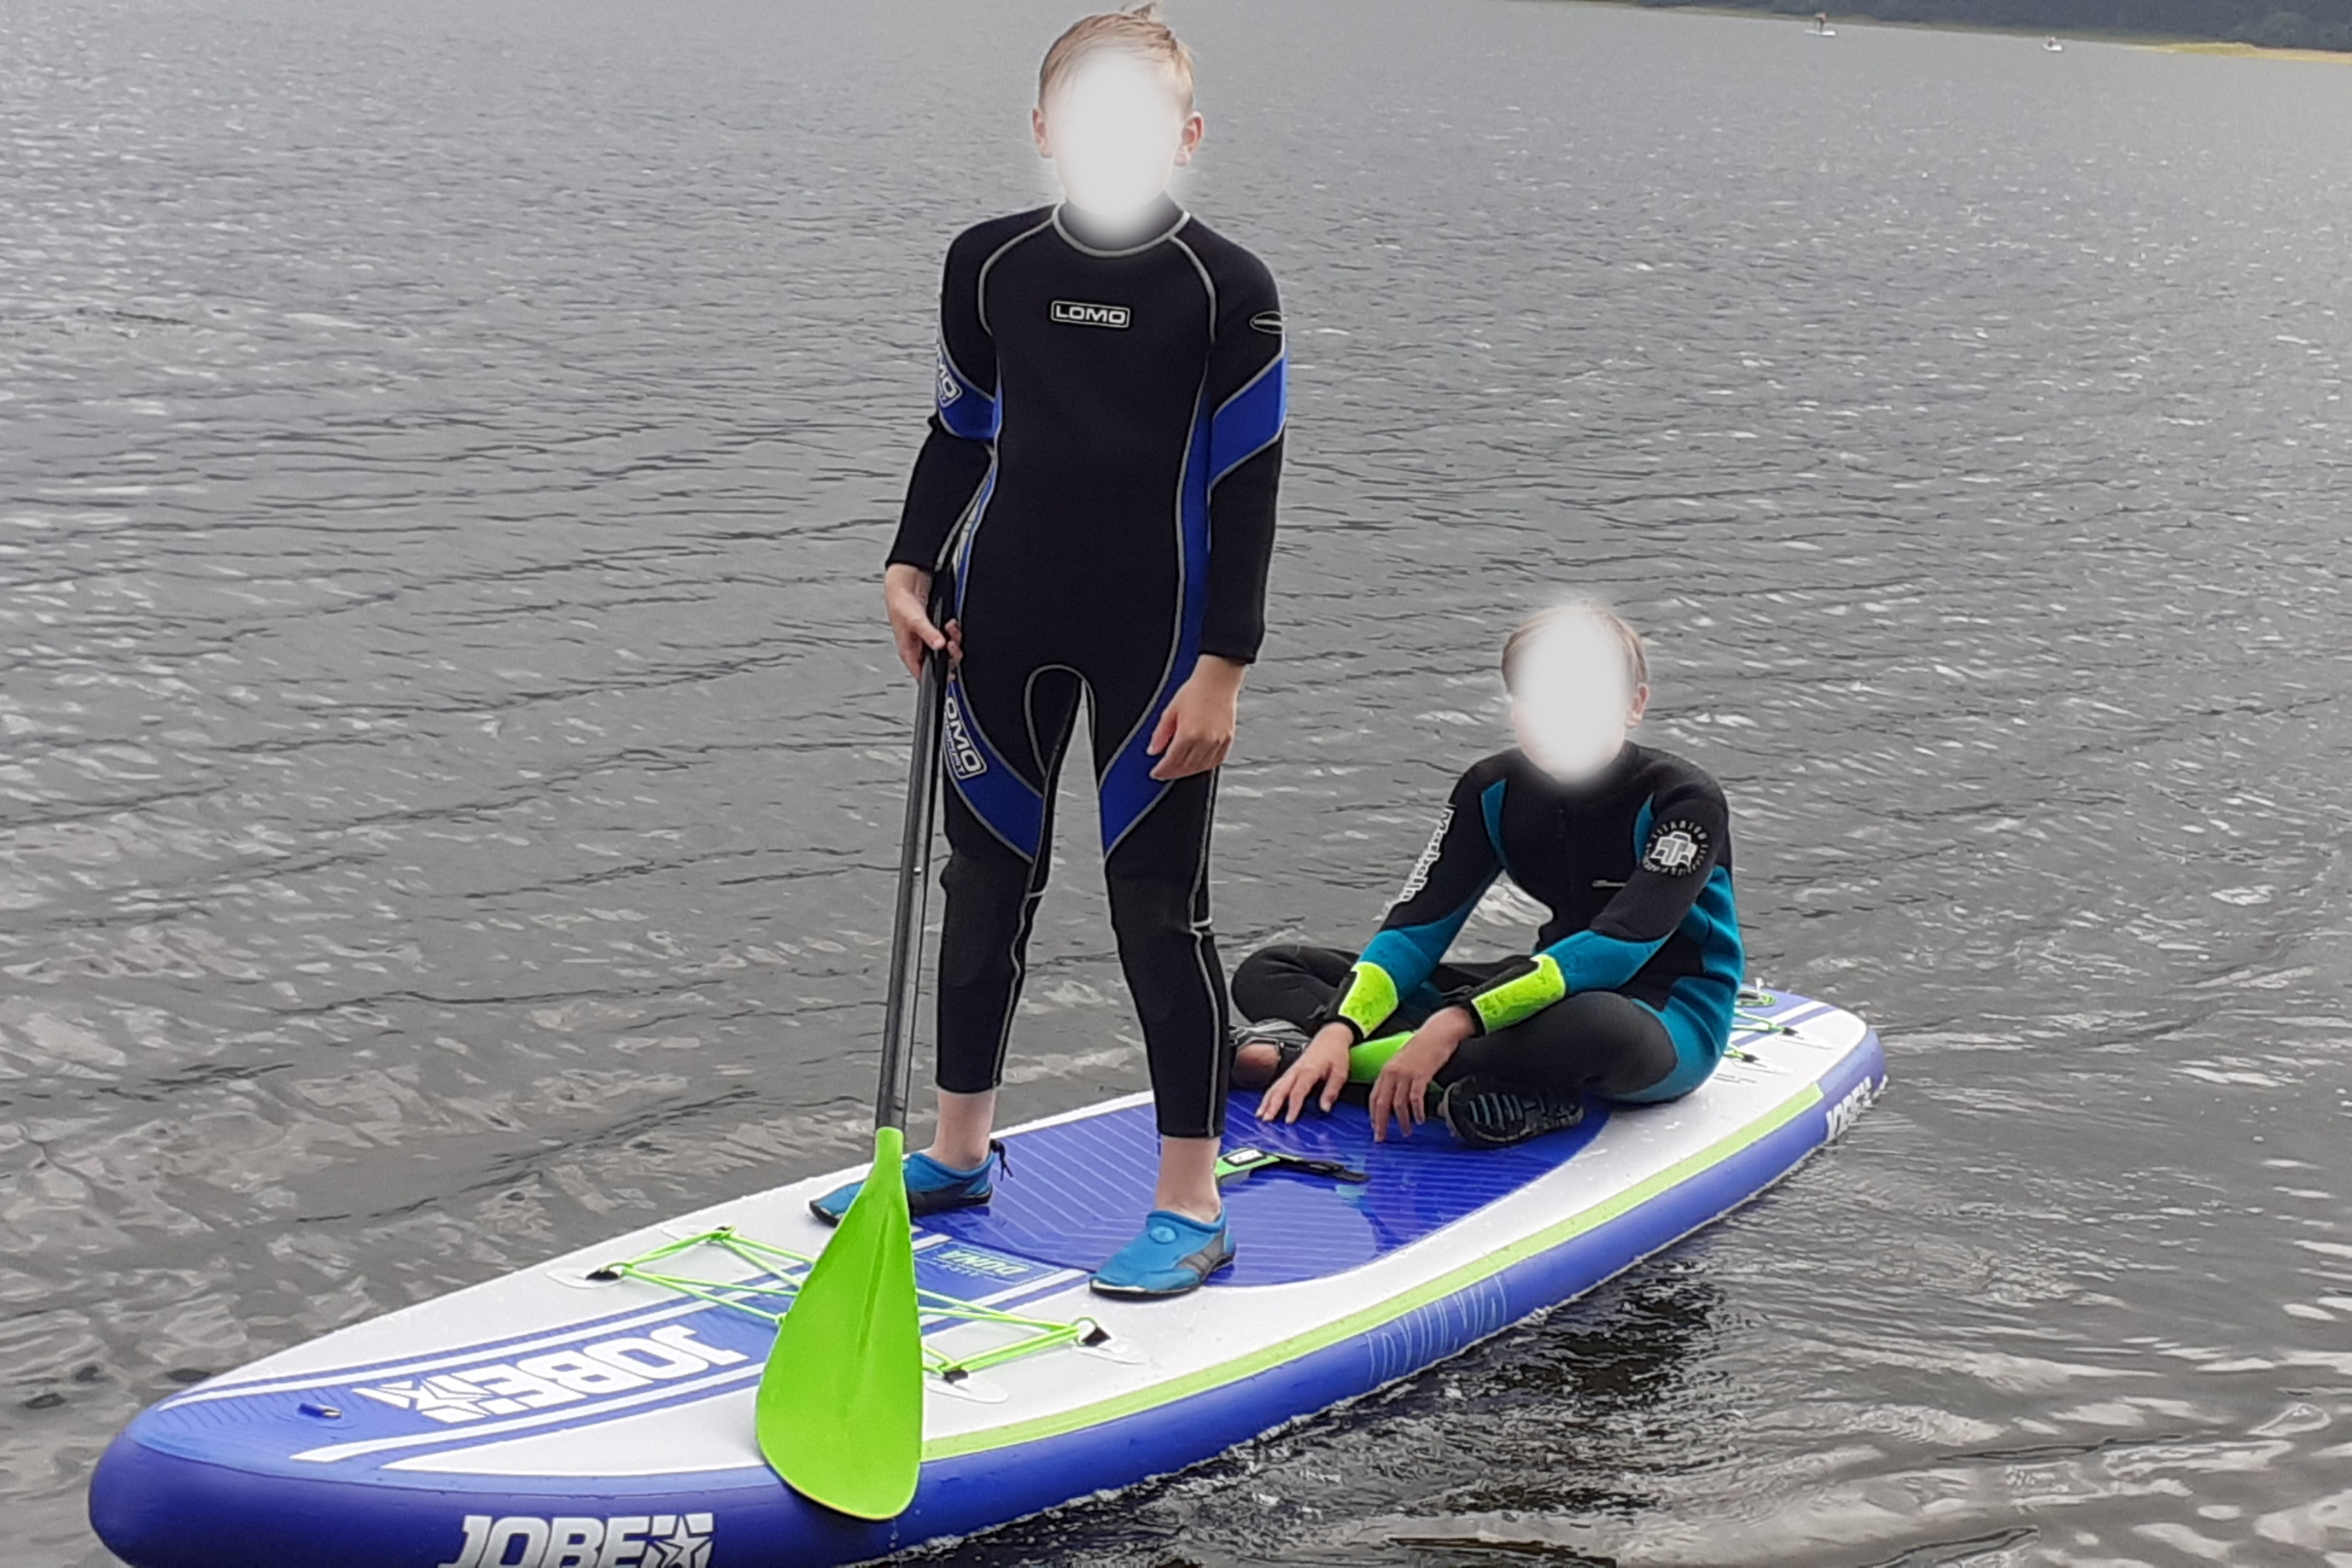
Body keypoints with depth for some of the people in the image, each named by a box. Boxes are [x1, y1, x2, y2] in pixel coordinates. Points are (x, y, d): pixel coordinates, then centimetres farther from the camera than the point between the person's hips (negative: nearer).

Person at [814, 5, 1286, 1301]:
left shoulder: (1227, 289, -9)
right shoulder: (989, 267, 2)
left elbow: (1245, 489, -9)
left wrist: (1220, 667, -13)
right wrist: (913, 570, 2)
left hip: (1156, 636, -4)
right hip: (1004, 620, 5)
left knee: (1158, 902, -1)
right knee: (987, 877, 14)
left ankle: (1191, 1204, 9)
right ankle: (960, 1149, 30)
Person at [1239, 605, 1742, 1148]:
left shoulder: (1683, 800, -17)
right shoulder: (1494, 790, 0)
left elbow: (1618, 948, -29)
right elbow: (1415, 929, -4)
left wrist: (1456, 1023, -38)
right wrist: (1340, 1029, -24)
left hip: (1673, 1023, -6)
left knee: (1593, 1027, -47)